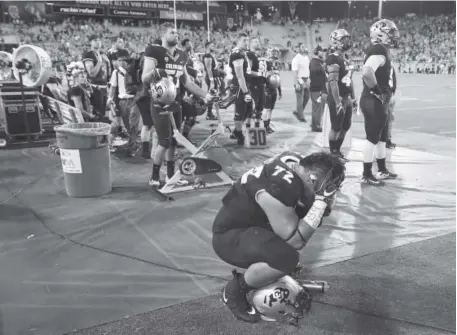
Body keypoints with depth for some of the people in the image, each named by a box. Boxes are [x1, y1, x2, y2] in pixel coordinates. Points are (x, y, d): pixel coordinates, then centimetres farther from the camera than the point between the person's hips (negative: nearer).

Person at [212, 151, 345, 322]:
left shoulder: (298, 162, -9)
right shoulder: (278, 187, -35)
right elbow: (295, 240, -25)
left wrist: (325, 201, -14)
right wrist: (320, 201, -27)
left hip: (256, 222, 9)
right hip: (229, 236, -9)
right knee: (287, 258, -32)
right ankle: (233, 291, -5)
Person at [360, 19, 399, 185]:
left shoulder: (380, 50, 12)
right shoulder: (380, 51, -19)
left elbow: (368, 71, 23)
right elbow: (366, 72, -36)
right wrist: (377, 91, -22)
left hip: (379, 102, 10)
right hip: (374, 102, -10)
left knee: (382, 137, 18)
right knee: (372, 138, -1)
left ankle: (382, 170, 31)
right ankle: (367, 174, 10)